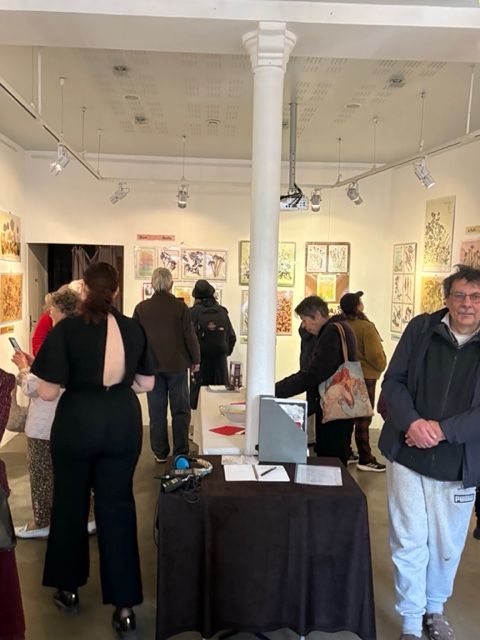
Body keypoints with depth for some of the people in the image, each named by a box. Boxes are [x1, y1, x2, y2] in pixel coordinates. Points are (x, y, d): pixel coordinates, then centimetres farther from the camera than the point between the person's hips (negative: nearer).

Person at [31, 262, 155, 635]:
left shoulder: (66, 330, -13)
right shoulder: (134, 329, -3)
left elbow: (48, 392, -13)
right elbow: (146, 384, 4)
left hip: (77, 423, -2)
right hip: (123, 424, 2)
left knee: (70, 504, 19)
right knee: (118, 507, 10)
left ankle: (69, 589, 35)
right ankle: (125, 606, 14)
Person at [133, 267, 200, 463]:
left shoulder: (141, 308, -2)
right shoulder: (180, 307, -8)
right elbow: (190, 335, -6)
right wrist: (195, 360, 6)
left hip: (152, 366, 2)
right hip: (177, 365, -2)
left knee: (157, 412, 9)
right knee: (180, 410, 9)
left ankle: (160, 453, 15)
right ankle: (181, 452, 10)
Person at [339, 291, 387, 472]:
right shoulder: (366, 327, -17)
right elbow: (374, 355, -19)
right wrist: (382, 366, 0)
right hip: (365, 376, -6)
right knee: (363, 418, 0)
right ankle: (365, 459, 5)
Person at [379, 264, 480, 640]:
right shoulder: (421, 329, -3)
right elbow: (393, 381, -3)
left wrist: (443, 429, -22)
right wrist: (411, 422, -19)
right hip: (408, 455, 0)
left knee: (447, 545, 17)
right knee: (409, 542, 8)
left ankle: (434, 609, 43)